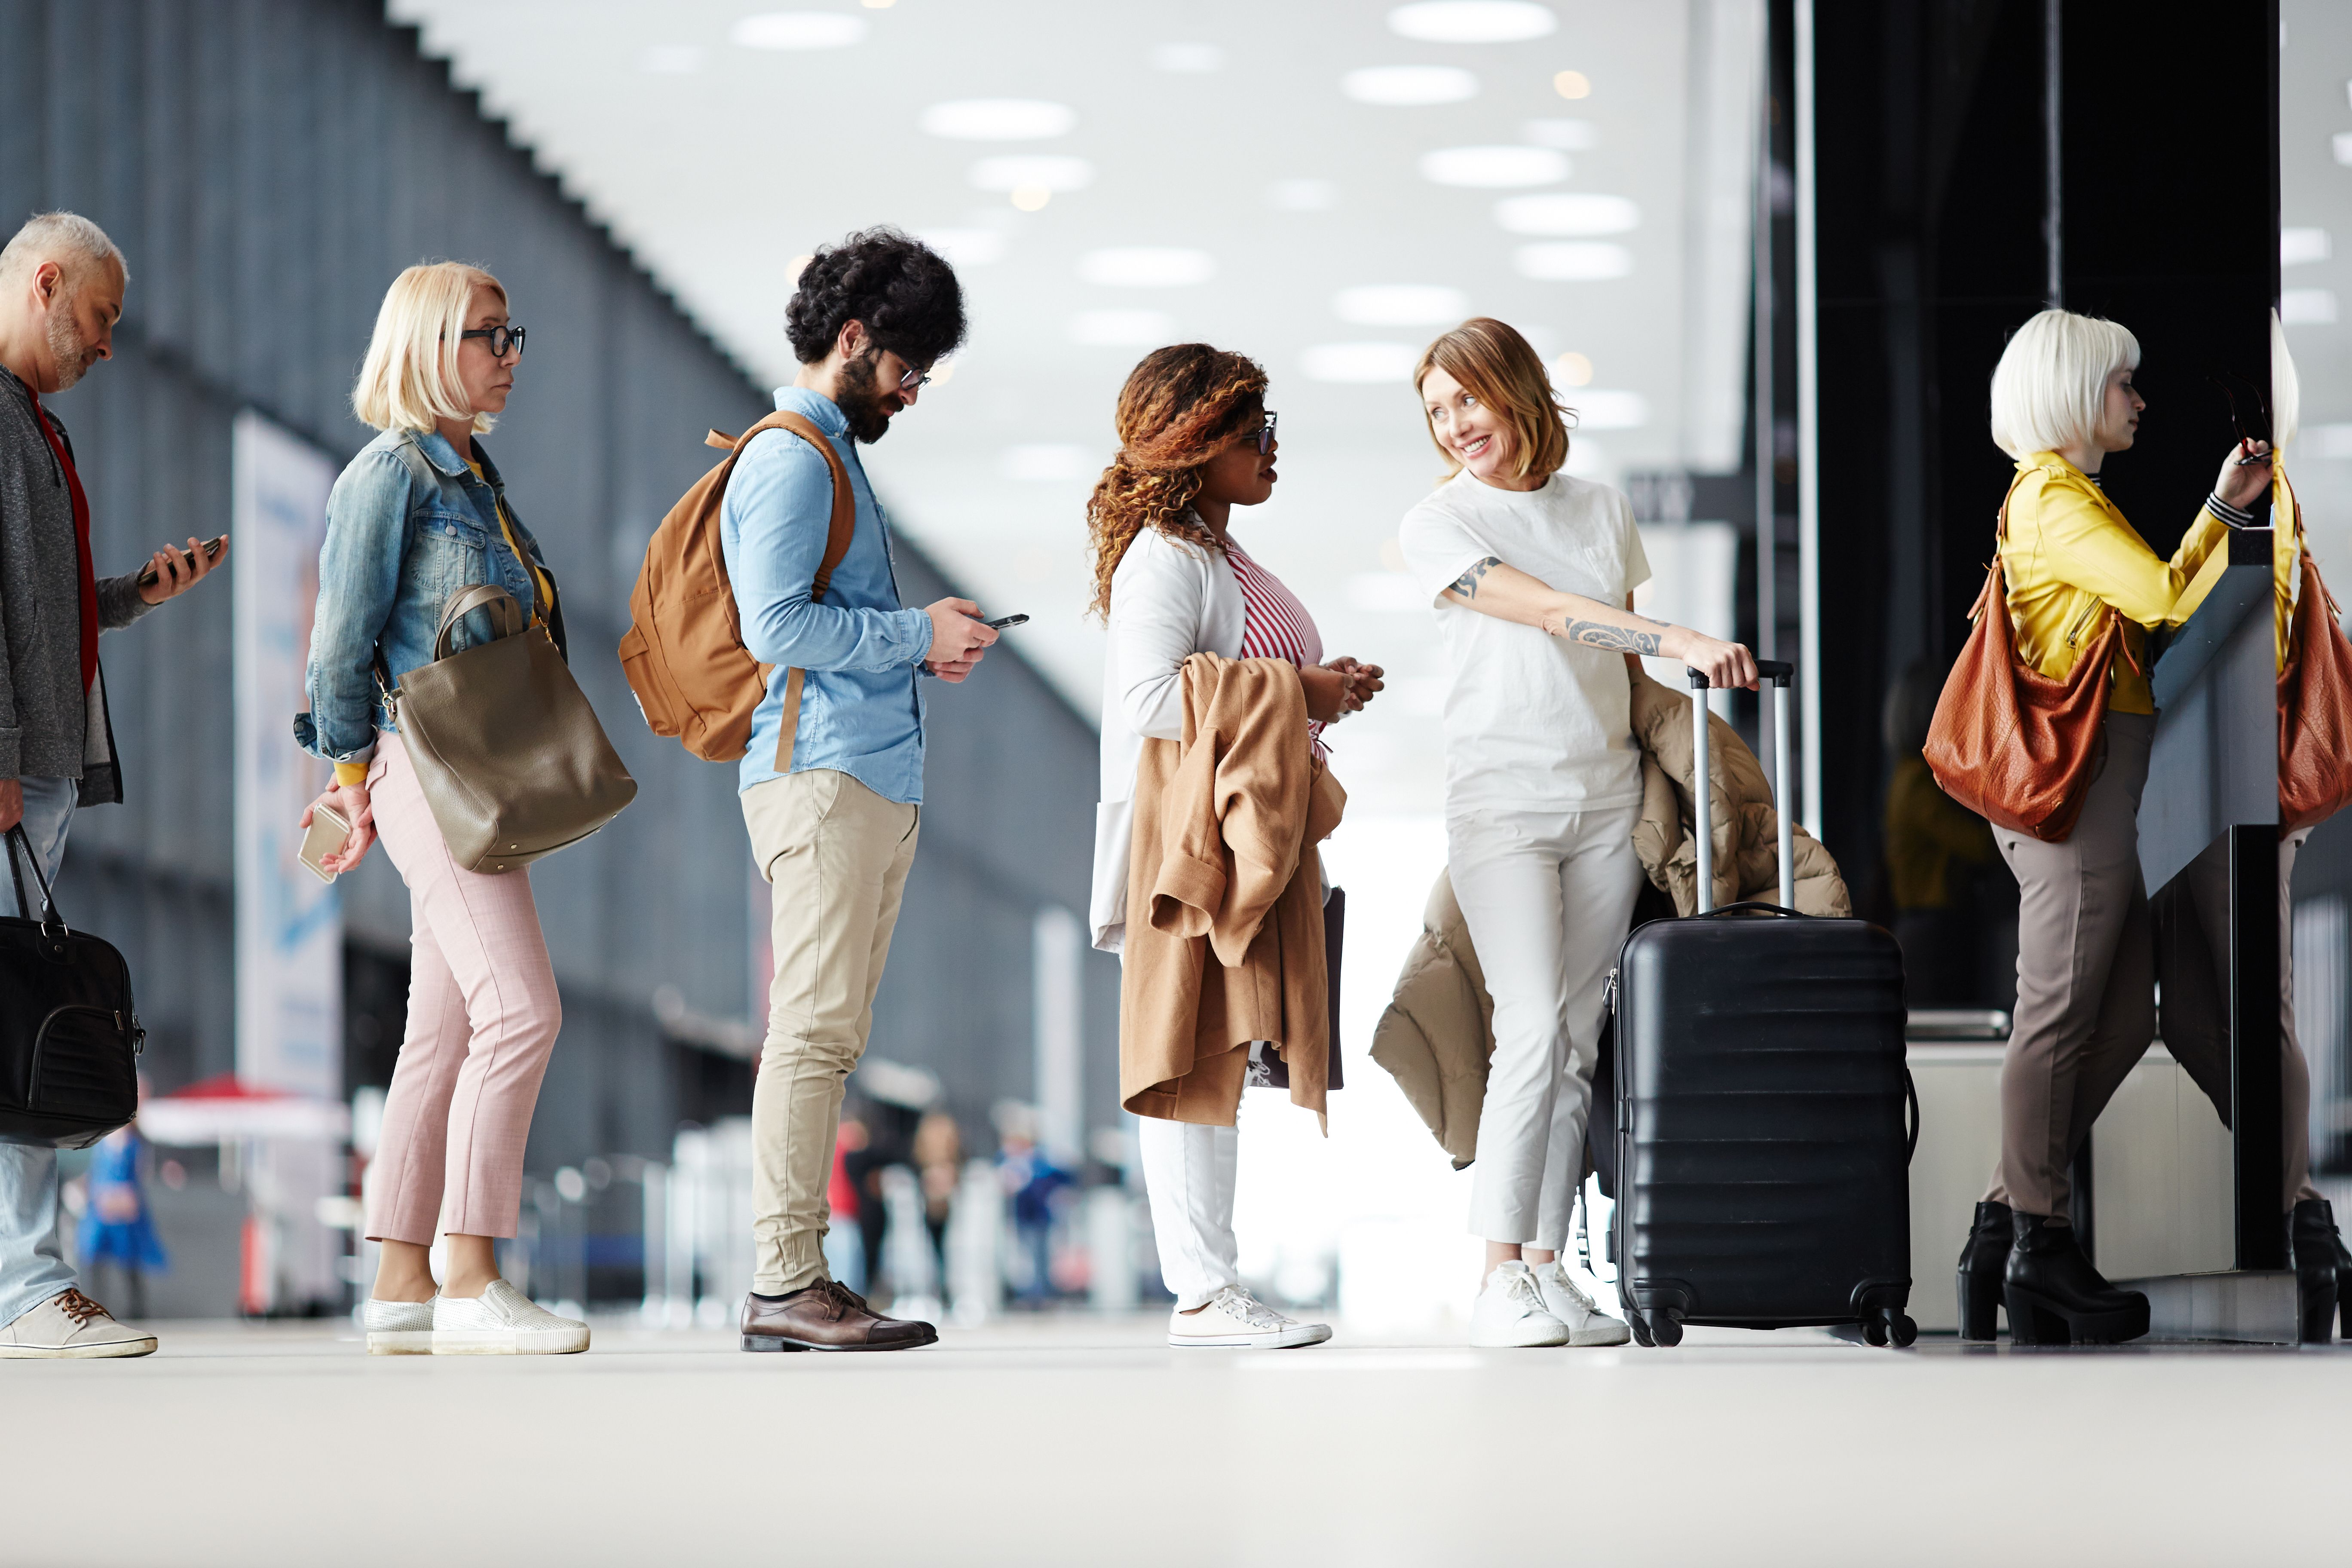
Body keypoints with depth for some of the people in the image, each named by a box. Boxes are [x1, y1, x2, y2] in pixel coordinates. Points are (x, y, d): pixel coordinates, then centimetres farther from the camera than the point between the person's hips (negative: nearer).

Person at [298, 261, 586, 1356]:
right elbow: (345, 635, -9)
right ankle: (469, 1284, -17)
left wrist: (357, 772, 20)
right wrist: (355, 774, -4)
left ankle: (400, 1287, 9)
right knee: (521, 1009, -16)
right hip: (429, 772, -9)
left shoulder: (472, 474, 19)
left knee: (445, 1034, 7)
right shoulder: (393, 470, -8)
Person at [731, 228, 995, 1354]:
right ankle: (783, 1282, -12)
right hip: (823, 773, -10)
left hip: (873, 780, 10)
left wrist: (927, 645, 11)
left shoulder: (834, 454, 24)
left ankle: (794, 1279, 8)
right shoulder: (792, 459, -8)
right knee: (816, 1026, -12)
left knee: (827, 1032, 8)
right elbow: (775, 625, -18)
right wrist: (917, 636, -10)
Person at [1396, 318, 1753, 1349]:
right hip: (1501, 799, -4)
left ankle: (1549, 1266, 3)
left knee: (1579, 1041, 1)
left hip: (1607, 799, 4)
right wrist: (1678, 640, -23)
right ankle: (1500, 1279, -13)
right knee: (1533, 1026, -15)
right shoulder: (1437, 525, 0)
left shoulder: (1603, 512, 14)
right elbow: (1548, 614, -13)